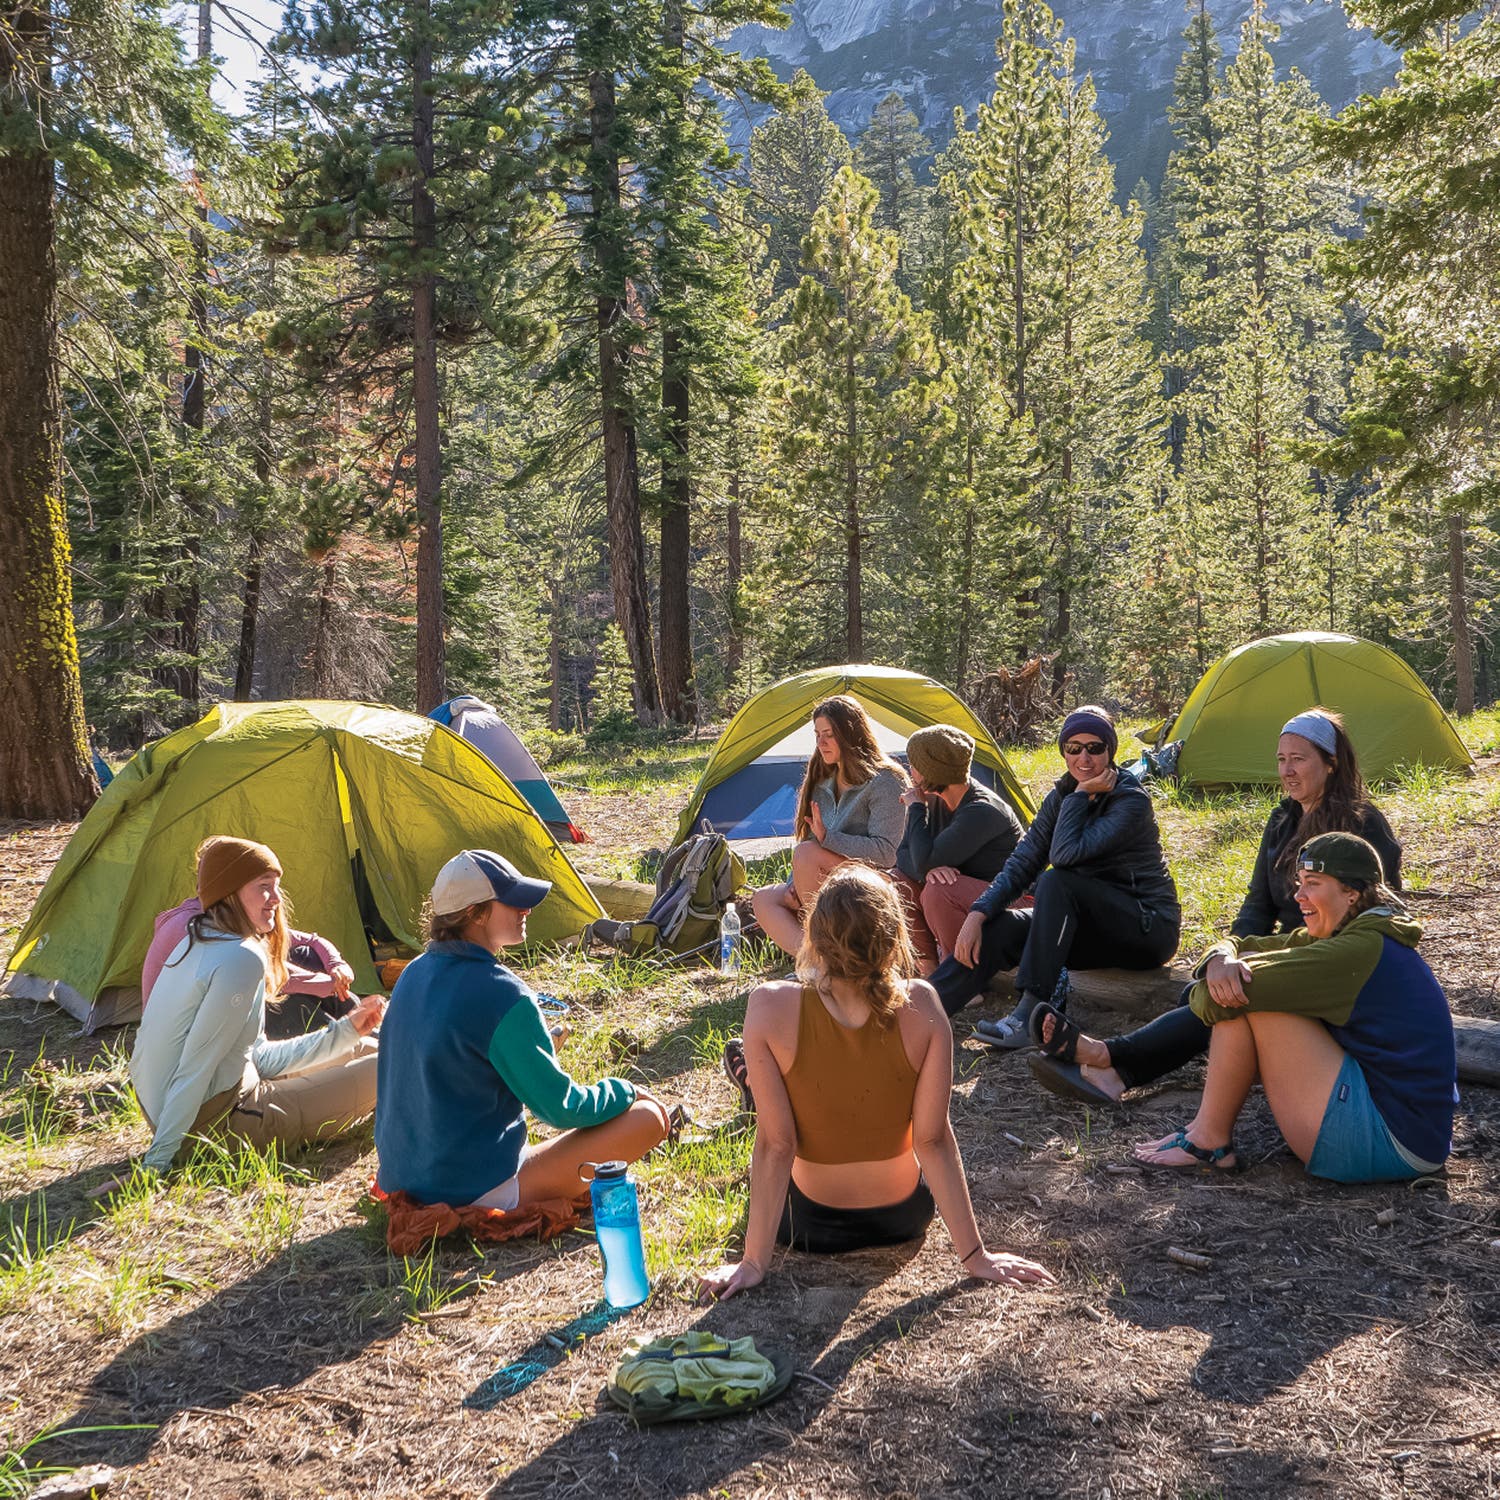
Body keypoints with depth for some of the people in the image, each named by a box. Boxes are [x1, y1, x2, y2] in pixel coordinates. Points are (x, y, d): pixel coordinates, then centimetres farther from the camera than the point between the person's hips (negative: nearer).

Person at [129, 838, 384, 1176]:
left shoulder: (196, 942, 8)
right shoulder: (242, 960, -23)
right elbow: (194, 1068, -25)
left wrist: (344, 1031, 13)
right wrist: (157, 1161, -22)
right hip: (217, 1125, -10)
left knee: (358, 1052, 20)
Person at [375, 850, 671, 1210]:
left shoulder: (413, 974, 4)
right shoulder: (501, 995, -22)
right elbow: (560, 1109, -16)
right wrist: (624, 1091, 2)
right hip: (480, 1192, -8)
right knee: (649, 1116, -11)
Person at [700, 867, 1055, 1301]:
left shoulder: (770, 1008, -29)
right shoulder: (920, 1006, -25)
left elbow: (776, 1143, -24)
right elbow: (933, 1139, -20)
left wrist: (754, 1261, -14)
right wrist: (974, 1254, -11)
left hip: (809, 1226, -2)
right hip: (905, 1217, 2)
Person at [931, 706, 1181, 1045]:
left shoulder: (1131, 800, -17)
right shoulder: (1060, 797, 4)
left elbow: (1065, 854, -29)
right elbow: (1022, 863, -1)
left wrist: (1081, 793, -20)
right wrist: (978, 913, -13)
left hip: (1148, 930, -7)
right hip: (1094, 928, 7)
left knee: (1058, 882, -31)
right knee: (997, 930, -14)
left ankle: (1031, 1014, -34)